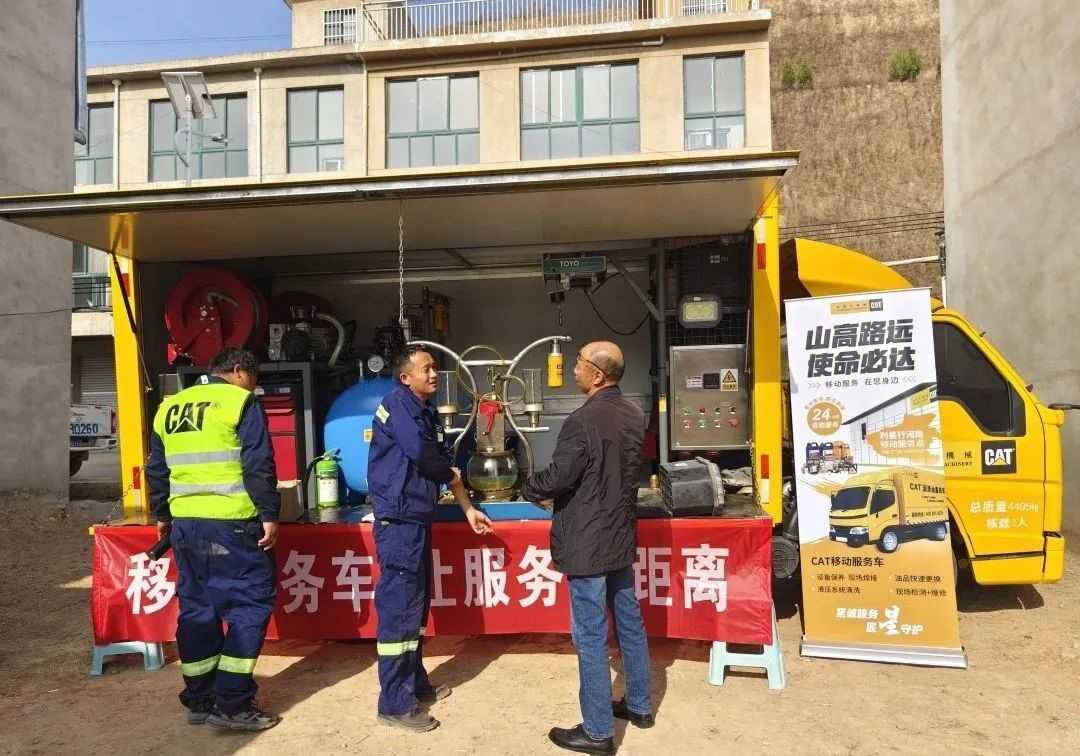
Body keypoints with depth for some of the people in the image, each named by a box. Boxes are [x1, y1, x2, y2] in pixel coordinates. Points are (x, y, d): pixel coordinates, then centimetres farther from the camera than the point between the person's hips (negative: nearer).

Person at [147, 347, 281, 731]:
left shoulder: (169, 407, 14)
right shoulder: (241, 402, -6)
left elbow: (156, 469, 20)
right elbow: (258, 467, -12)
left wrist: (163, 516, 28)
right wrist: (270, 515, -8)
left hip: (185, 523, 7)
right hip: (231, 523, -7)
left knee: (196, 608, 15)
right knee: (250, 603, 1)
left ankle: (199, 700, 23)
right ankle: (233, 703, 0)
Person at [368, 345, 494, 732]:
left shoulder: (428, 412, 15)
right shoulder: (397, 402, -12)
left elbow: (446, 463, 18)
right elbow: (420, 452, -24)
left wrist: (468, 508, 17)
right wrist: (449, 473, -4)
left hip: (418, 519, 9)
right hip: (398, 521, -9)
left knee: (415, 605, 17)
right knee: (398, 608, -4)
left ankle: (415, 683, 30)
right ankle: (395, 703, 4)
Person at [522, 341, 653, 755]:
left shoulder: (583, 421, -23)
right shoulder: (634, 415, 3)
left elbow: (556, 479, -19)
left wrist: (528, 489, 1)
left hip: (587, 542, -8)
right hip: (620, 535, 9)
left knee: (590, 636, 2)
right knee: (629, 622, 19)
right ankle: (639, 704, 35)